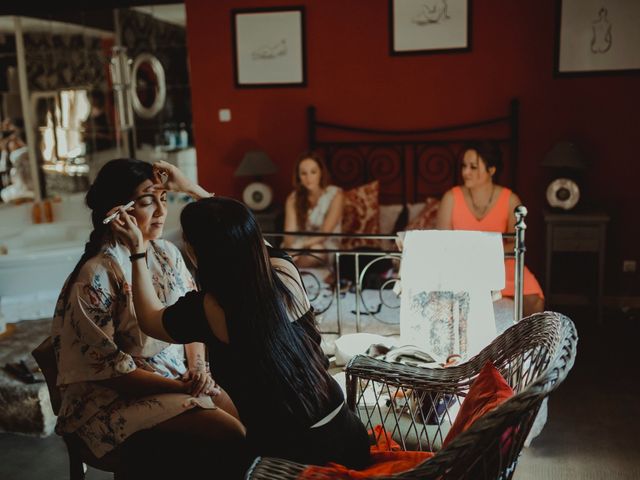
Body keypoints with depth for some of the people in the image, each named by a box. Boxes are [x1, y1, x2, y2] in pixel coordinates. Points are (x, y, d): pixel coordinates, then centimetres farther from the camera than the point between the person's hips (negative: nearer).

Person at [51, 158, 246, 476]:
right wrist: (179, 387, -18)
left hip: (179, 374, 7)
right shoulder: (97, 275, -20)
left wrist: (198, 366, -9)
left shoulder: (168, 253, 1)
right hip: (118, 395, -6)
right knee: (231, 434, -19)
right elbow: (105, 366, -18)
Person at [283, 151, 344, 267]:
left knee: (316, 249, -35)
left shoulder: (335, 194, -8)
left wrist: (300, 245, -33)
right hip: (300, 246, 1)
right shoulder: (293, 198, 1)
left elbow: (325, 232, -17)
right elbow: (289, 233, -9)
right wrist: (291, 249, -32)